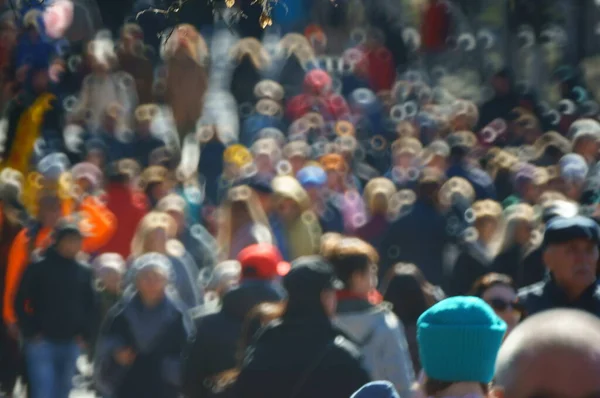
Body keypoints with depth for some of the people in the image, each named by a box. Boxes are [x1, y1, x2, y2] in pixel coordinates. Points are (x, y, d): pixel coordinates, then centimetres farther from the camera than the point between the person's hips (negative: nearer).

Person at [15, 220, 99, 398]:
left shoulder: (84, 272, 5)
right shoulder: (38, 268, -7)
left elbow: (92, 306, 14)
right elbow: (21, 302, -3)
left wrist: (85, 334, 4)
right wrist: (31, 332, -7)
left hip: (71, 344, 4)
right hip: (42, 343, -4)